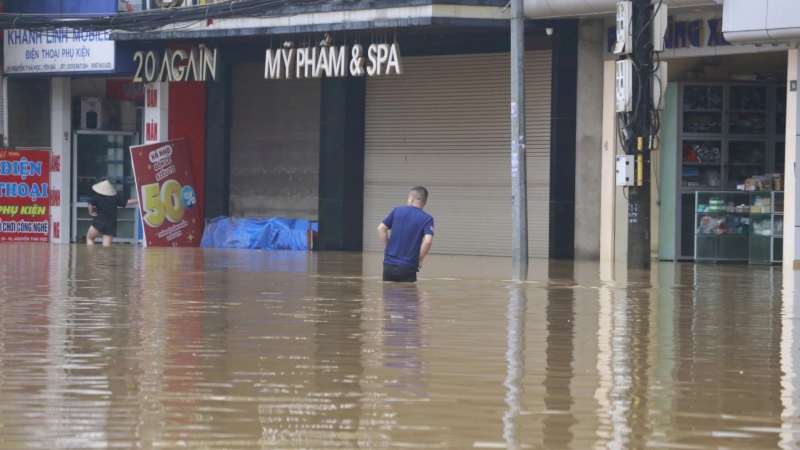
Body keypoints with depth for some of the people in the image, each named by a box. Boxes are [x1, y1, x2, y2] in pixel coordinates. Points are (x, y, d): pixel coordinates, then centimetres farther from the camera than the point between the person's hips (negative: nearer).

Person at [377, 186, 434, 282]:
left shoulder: (397, 211, 5)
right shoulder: (427, 219, -4)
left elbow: (381, 229, 4)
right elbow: (428, 241, -18)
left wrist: (388, 248, 13)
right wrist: (420, 259, -3)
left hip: (389, 264, 3)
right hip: (407, 267, -3)